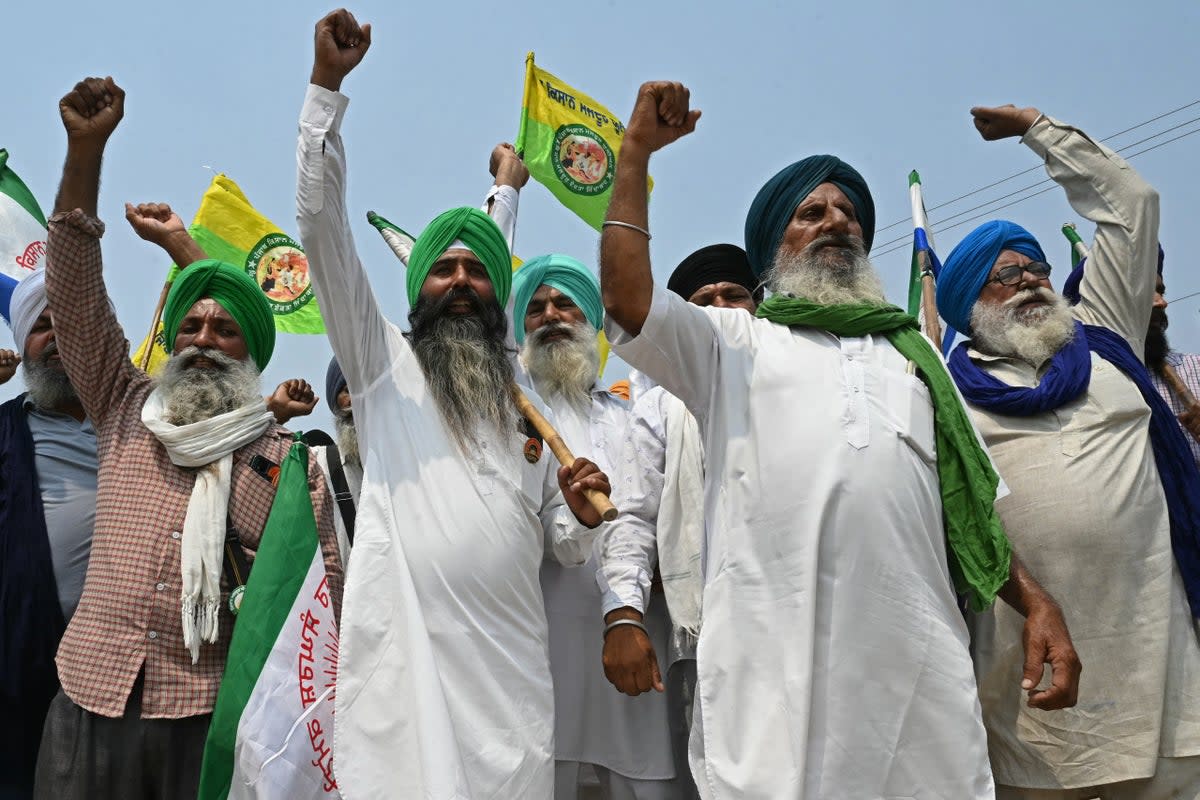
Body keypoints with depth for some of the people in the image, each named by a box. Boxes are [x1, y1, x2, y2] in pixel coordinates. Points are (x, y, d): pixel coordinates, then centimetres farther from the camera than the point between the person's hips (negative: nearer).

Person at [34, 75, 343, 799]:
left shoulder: (291, 456, 6)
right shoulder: (126, 411, 12)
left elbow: (324, 581, 7)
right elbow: (75, 291, 5)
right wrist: (85, 150, -2)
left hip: (214, 707, -2)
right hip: (95, 692, 2)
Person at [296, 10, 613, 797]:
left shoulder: (530, 400, 19)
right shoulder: (385, 361, 11)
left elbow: (563, 544, 20)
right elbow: (323, 228, 0)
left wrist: (582, 517, -4)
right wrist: (327, 86, -6)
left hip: (510, 662, 3)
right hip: (403, 652, -3)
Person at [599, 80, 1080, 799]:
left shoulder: (913, 355, 25)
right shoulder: (734, 342, 13)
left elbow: (973, 504, 21)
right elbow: (627, 297, -3)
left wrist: (1037, 601, 7)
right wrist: (637, 151, 1)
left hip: (919, 660, 4)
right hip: (776, 659, -3)